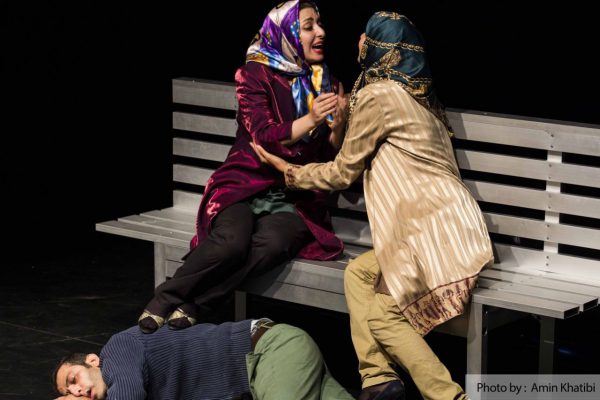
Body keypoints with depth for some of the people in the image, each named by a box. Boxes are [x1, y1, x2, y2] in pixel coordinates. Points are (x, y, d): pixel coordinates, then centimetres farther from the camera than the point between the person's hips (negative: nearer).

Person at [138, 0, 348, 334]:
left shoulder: (327, 84, 12)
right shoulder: (256, 75, 1)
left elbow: (332, 158, 10)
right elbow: (264, 137, -12)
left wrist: (339, 125, -11)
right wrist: (310, 121, -26)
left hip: (295, 199, 2)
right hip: (246, 184, -2)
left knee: (271, 244, -34)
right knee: (231, 241, -36)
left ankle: (192, 306, -29)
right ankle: (163, 301, -20)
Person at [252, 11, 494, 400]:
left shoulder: (377, 95, -7)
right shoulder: (416, 93, 19)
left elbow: (343, 173, 2)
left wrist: (289, 171, 16)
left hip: (437, 229, -9)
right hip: (441, 222, 9)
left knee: (382, 314, -5)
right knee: (358, 273, 11)